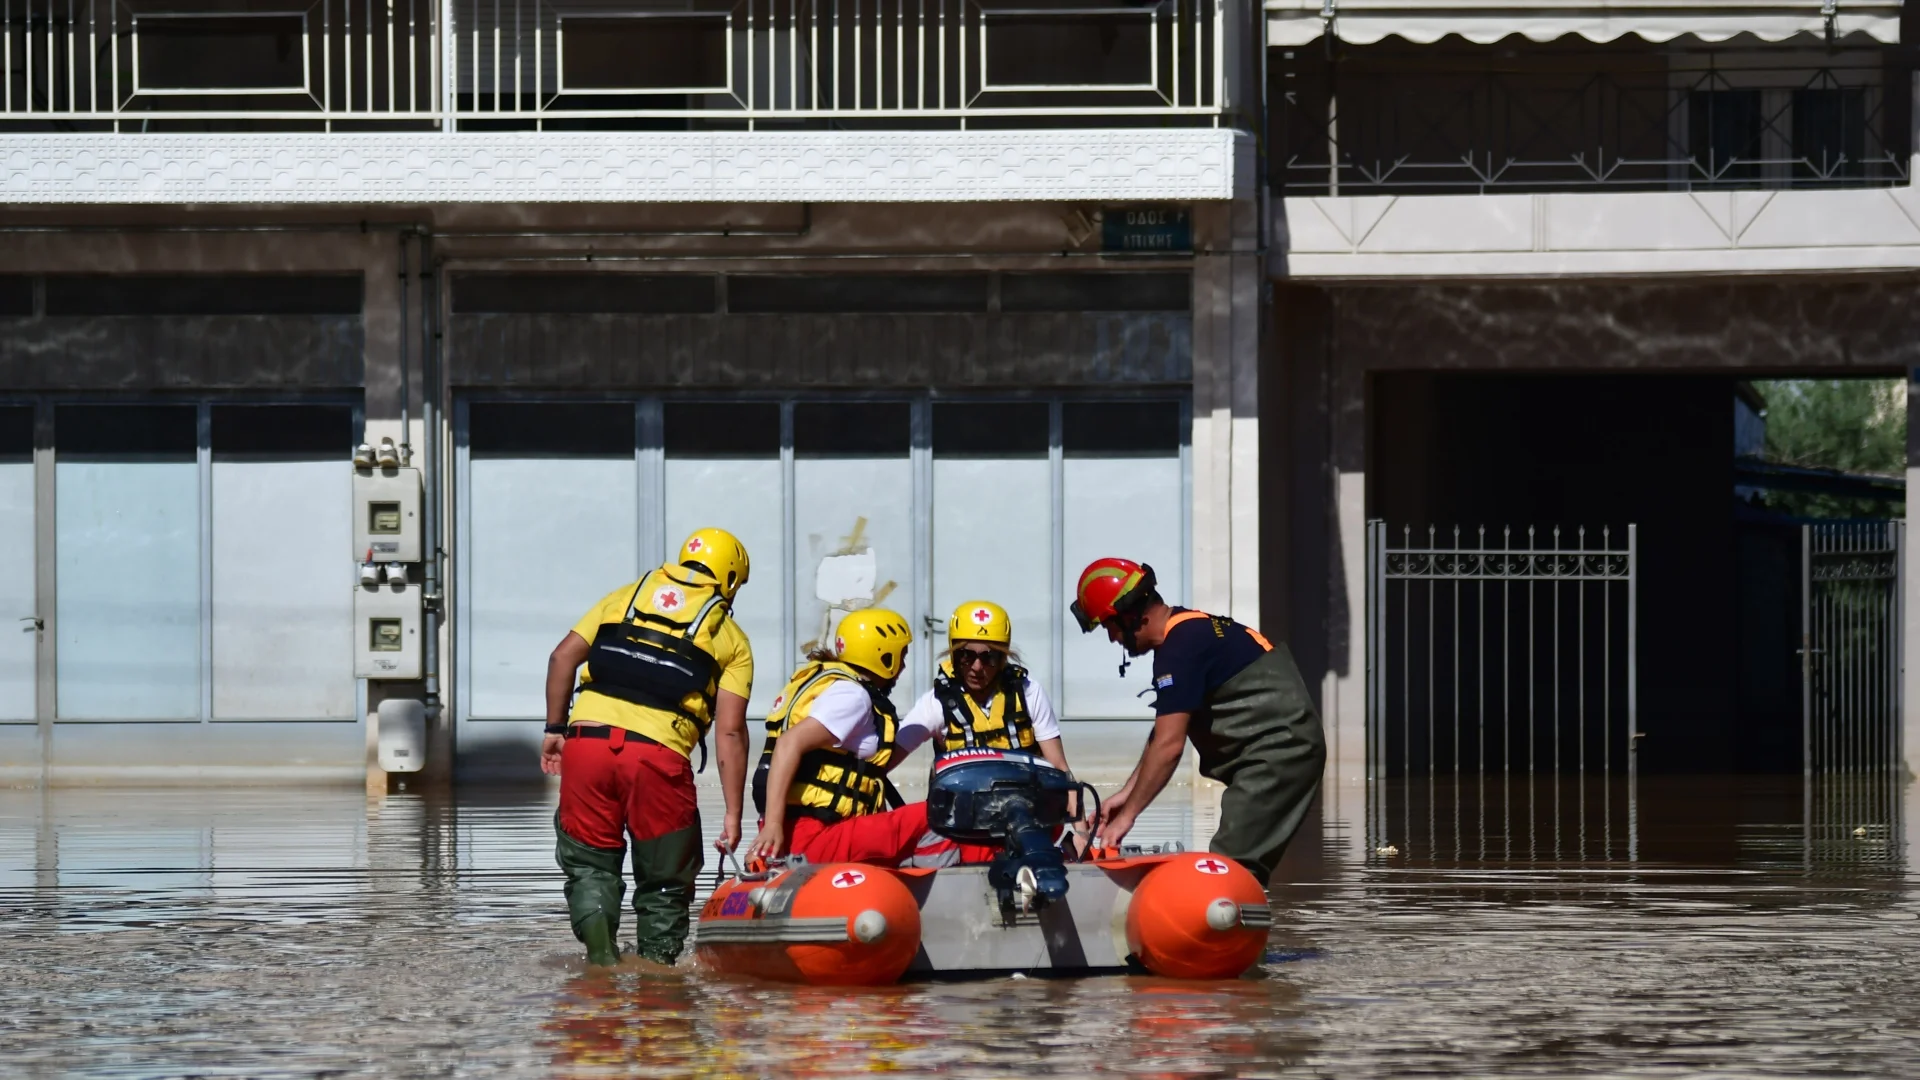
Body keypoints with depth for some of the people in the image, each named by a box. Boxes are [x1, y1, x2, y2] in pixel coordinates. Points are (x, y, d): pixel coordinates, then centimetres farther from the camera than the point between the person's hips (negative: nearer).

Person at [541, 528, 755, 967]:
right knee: (664, 879, 16)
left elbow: (563, 657, 13)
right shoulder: (730, 640, 14)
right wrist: (733, 815, 6)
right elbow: (729, 732, 6)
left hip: (587, 739, 2)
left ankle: (599, 948, -8)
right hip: (659, 754, -2)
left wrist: (555, 728, 21)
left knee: (589, 862, 14)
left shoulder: (626, 598, 22)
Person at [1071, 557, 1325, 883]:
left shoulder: (1180, 648, -17)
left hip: (1277, 749, -11)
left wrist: (1126, 816, -14)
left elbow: (1168, 746, -20)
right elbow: (1163, 735, 20)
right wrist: (1125, 794, 18)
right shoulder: (1191, 630, 15)